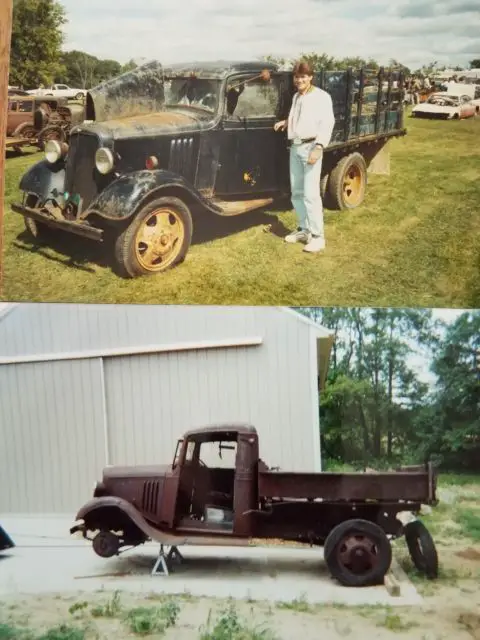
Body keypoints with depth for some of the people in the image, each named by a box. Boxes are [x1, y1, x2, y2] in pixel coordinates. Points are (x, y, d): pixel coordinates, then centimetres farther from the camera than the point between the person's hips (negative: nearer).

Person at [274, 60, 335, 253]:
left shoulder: (321, 97, -7)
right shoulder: (296, 97, 18)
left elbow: (327, 123, -15)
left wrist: (318, 147, -24)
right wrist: (286, 122, 11)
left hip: (311, 146, -8)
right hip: (295, 147, 8)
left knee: (311, 194, -11)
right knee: (296, 192, 13)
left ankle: (317, 236, -7)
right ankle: (303, 230, 25)